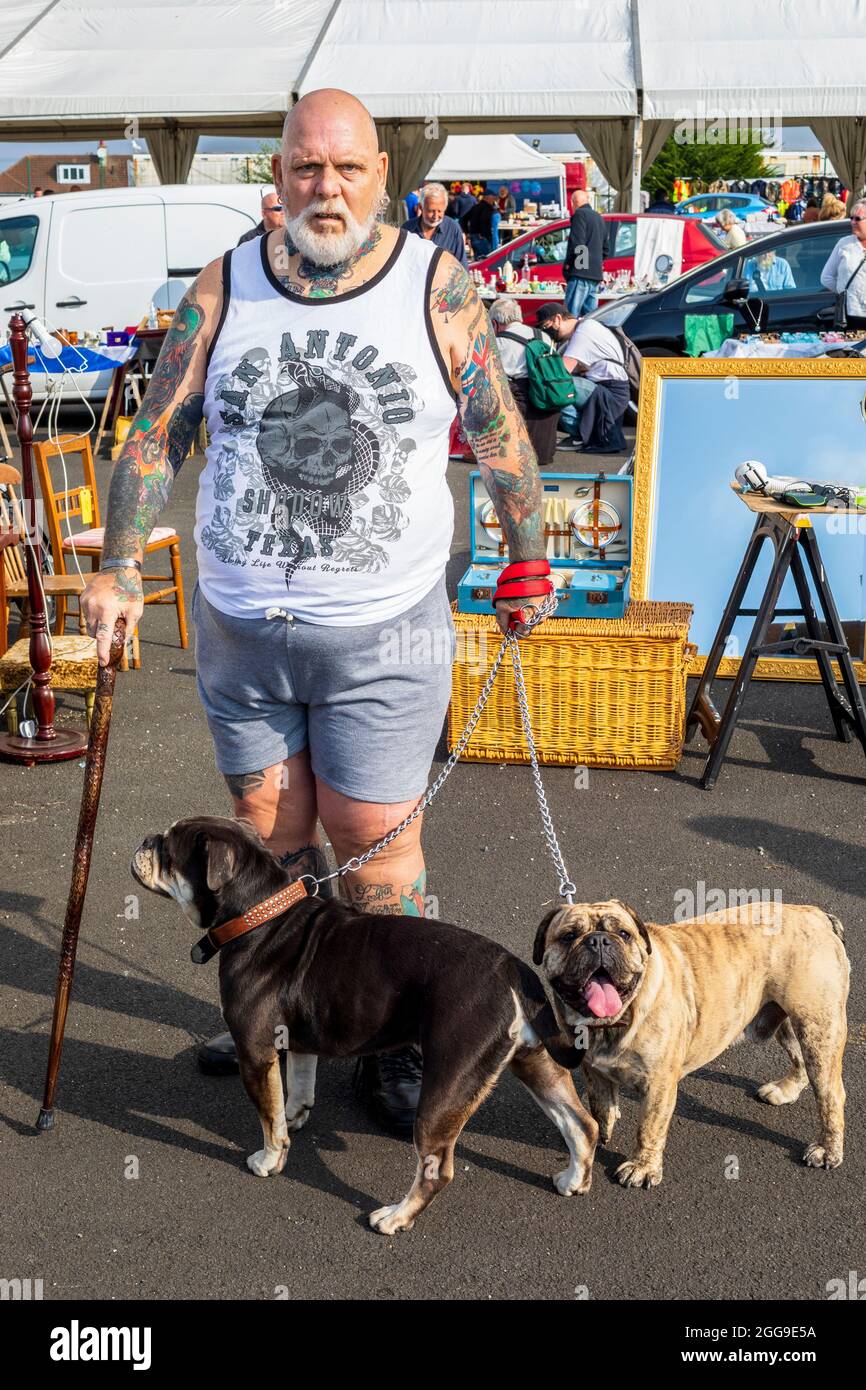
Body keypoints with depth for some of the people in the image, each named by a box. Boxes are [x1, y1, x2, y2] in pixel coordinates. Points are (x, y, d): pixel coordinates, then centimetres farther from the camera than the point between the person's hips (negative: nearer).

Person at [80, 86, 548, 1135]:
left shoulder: (438, 286, -3)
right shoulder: (222, 289, 2)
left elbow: (500, 436, 4)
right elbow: (159, 432, 5)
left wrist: (527, 563, 9)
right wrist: (119, 566, 0)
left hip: (385, 634, -3)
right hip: (238, 627, 3)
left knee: (374, 845, 0)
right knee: (270, 831, 14)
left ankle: (394, 1040, 21)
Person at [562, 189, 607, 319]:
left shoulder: (580, 214, -5)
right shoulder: (599, 217, 23)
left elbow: (577, 243, -15)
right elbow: (605, 248, 28)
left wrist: (568, 264, -7)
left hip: (581, 274, -9)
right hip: (596, 274, 9)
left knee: (571, 315, -14)